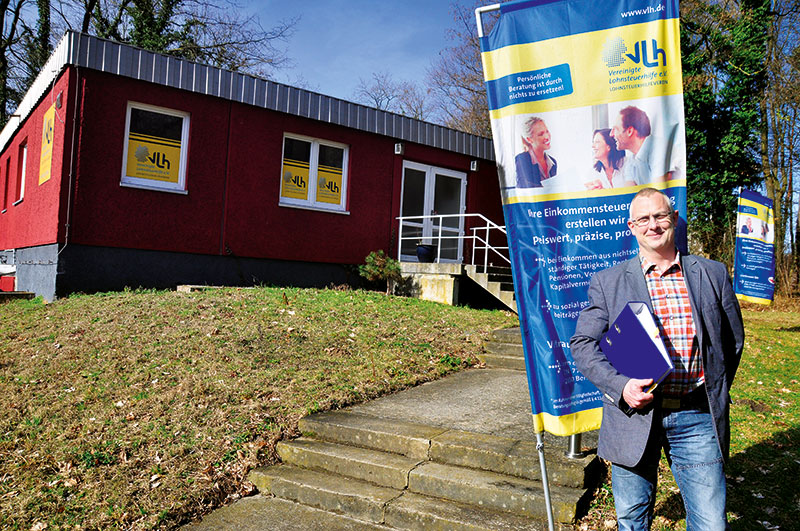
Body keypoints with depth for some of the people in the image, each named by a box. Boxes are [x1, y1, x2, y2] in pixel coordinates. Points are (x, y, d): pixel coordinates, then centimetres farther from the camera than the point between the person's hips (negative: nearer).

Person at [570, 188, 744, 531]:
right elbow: (582, 344, 0)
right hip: (634, 413, 0)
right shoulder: (607, 282, 3)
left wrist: (716, 393, 13)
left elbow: (733, 339, 16)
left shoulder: (713, 274, 8)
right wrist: (621, 386, -14)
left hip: (697, 418, 1)